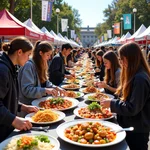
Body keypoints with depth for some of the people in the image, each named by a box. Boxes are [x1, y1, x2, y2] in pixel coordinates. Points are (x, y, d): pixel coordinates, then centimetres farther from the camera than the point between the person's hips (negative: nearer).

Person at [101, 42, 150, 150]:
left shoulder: (140, 78, -24)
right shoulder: (135, 76, 7)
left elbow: (132, 108, -26)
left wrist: (112, 104, -17)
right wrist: (114, 103, 4)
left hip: (137, 130, -9)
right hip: (130, 127, 9)